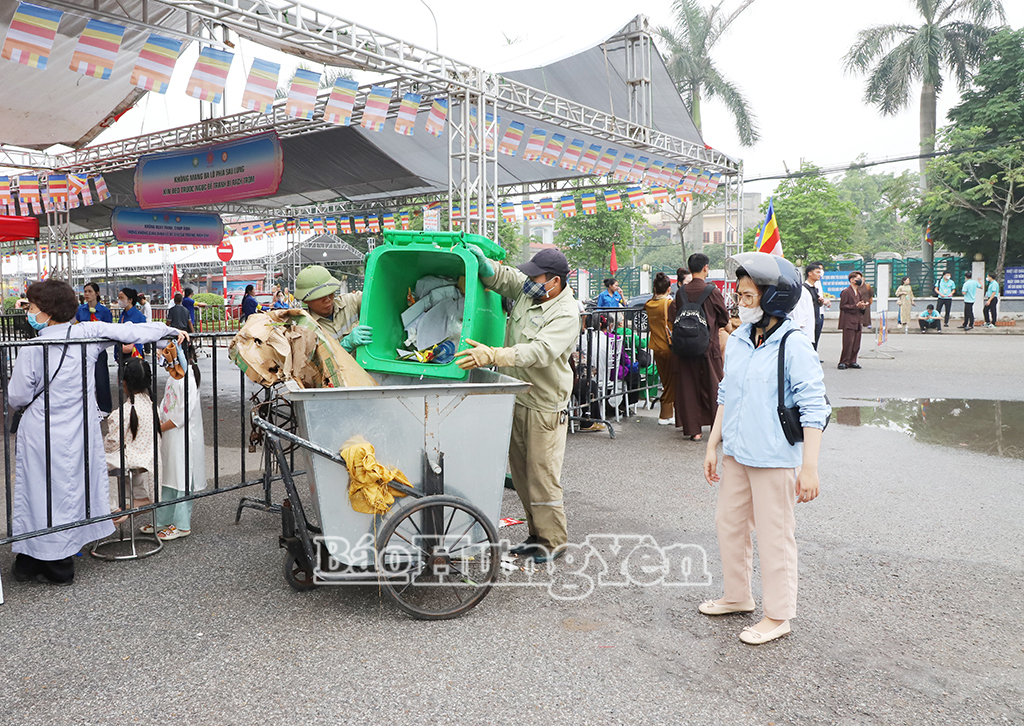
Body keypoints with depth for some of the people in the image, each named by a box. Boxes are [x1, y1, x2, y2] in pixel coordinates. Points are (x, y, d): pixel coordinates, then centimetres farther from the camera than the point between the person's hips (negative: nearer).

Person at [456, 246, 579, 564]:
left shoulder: (566, 314, -19)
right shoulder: (526, 291, 5)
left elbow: (541, 352, -32)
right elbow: (498, 276, 17)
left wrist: (493, 355, -41)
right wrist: (481, 261, -6)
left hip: (543, 406, -8)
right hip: (515, 398, 8)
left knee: (542, 475, -3)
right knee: (521, 472, 14)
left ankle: (554, 541, 12)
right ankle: (536, 535, 28)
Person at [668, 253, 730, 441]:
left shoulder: (681, 292, -1)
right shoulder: (712, 291, -9)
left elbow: (675, 319, 7)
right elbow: (724, 319, 3)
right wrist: (729, 328, 23)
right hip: (709, 346, -2)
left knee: (688, 387, 7)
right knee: (712, 386, 7)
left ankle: (693, 429, 9)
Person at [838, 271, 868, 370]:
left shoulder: (858, 292, 20)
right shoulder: (846, 292, -6)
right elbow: (842, 306, -12)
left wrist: (863, 306, 5)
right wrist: (856, 306, -18)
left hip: (857, 322, 8)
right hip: (848, 322, -8)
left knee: (856, 344, 6)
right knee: (848, 343, -10)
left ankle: (852, 361, 15)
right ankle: (843, 362, -3)